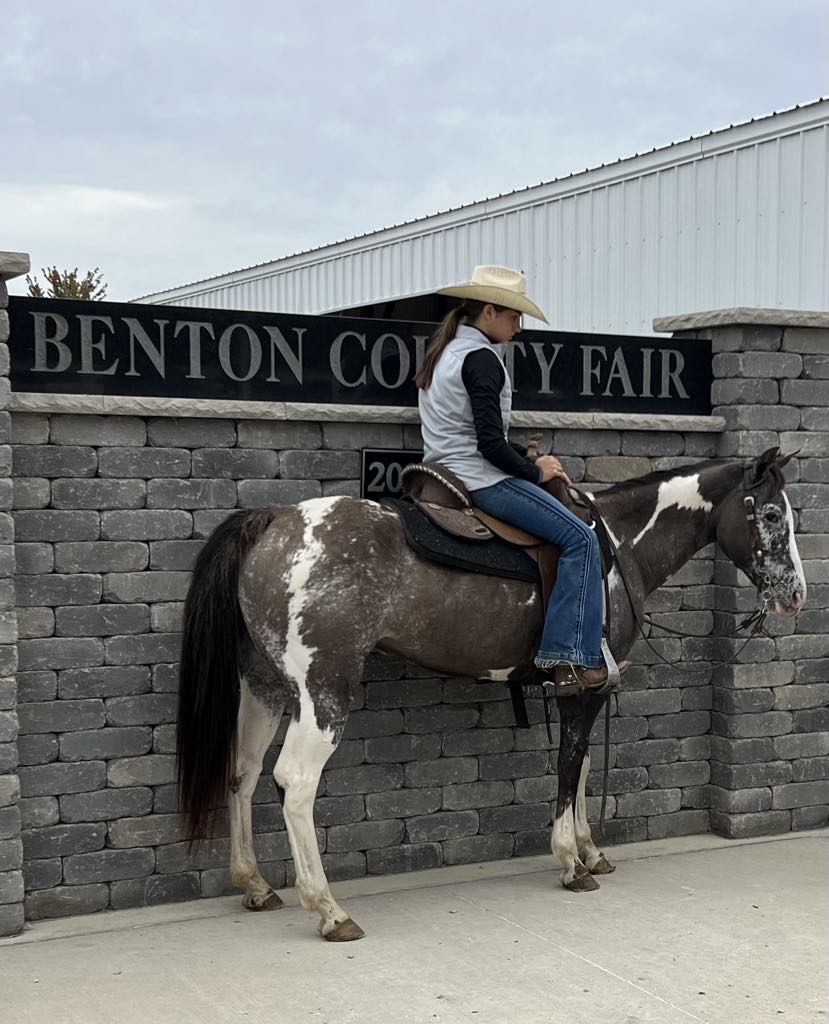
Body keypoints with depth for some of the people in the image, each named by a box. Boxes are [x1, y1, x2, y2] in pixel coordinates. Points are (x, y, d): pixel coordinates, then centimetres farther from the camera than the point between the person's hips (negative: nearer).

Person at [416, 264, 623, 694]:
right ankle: (570, 656, -18)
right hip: (480, 478, -11)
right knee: (580, 539, -13)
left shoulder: (446, 350, 17)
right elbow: (490, 443, -21)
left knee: (576, 536, 22)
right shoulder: (481, 359, -15)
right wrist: (535, 471, -6)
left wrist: (529, 458, 15)